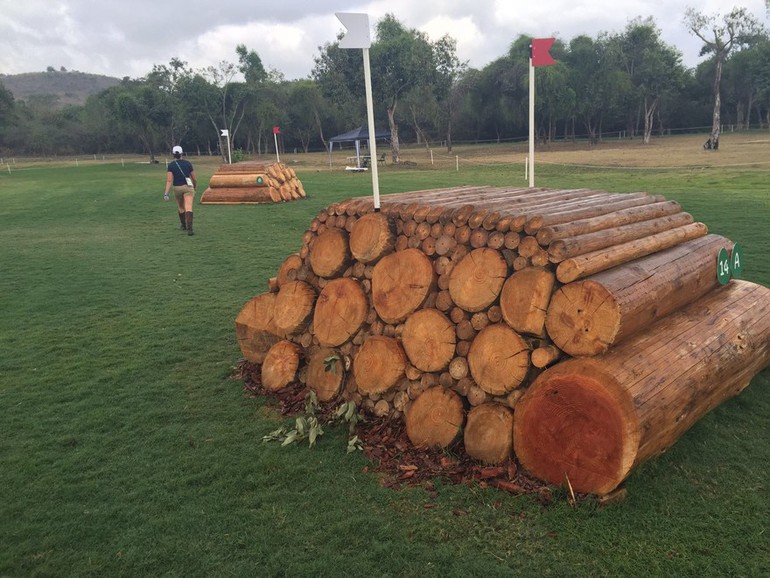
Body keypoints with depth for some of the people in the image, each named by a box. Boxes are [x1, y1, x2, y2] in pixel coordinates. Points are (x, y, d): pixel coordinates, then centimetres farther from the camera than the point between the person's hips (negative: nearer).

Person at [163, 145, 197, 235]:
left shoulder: (171, 165, -3)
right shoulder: (188, 163, 0)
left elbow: (169, 180, -13)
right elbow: (194, 178, 5)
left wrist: (166, 193, -14)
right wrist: (195, 186, 25)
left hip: (177, 188, 1)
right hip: (188, 187, -1)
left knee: (181, 208, 22)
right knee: (188, 208, -12)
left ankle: (184, 226, 37)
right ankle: (189, 228, -27)